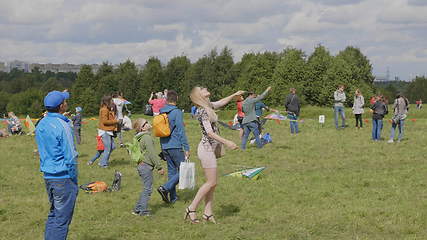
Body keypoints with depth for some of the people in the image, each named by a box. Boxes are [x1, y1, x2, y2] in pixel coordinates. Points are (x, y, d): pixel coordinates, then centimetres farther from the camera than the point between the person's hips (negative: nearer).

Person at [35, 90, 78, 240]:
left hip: (47, 176, 8)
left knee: (53, 214, 18)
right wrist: (74, 181, -9)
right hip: (63, 177, -8)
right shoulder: (62, 126, -16)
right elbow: (70, 157, -16)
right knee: (62, 218, -1)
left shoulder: (41, 125, 8)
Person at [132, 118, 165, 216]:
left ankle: (137, 209, 18)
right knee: (148, 188, -3)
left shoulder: (139, 138, 15)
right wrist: (159, 167, -14)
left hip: (140, 165, 10)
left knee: (146, 188, 17)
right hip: (146, 165, -10)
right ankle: (143, 211, -2)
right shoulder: (147, 137, -15)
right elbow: (152, 153, -18)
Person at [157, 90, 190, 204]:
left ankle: (173, 197, 13)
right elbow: (181, 131, -14)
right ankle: (165, 188, -16)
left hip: (165, 147, 7)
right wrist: (186, 148, -11)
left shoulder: (161, 112, 9)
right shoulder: (177, 112, -12)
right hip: (175, 146, -7)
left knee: (171, 171, 13)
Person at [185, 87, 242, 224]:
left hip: (211, 149, 9)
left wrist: (234, 95, 20)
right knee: (211, 182, -7)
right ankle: (191, 209, -1)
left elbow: (221, 103, 30)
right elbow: (209, 132, -23)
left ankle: (208, 213, 13)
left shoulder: (208, 106, 10)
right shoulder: (203, 111, -17)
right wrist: (227, 142, -26)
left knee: (212, 183, 10)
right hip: (207, 148, -9)